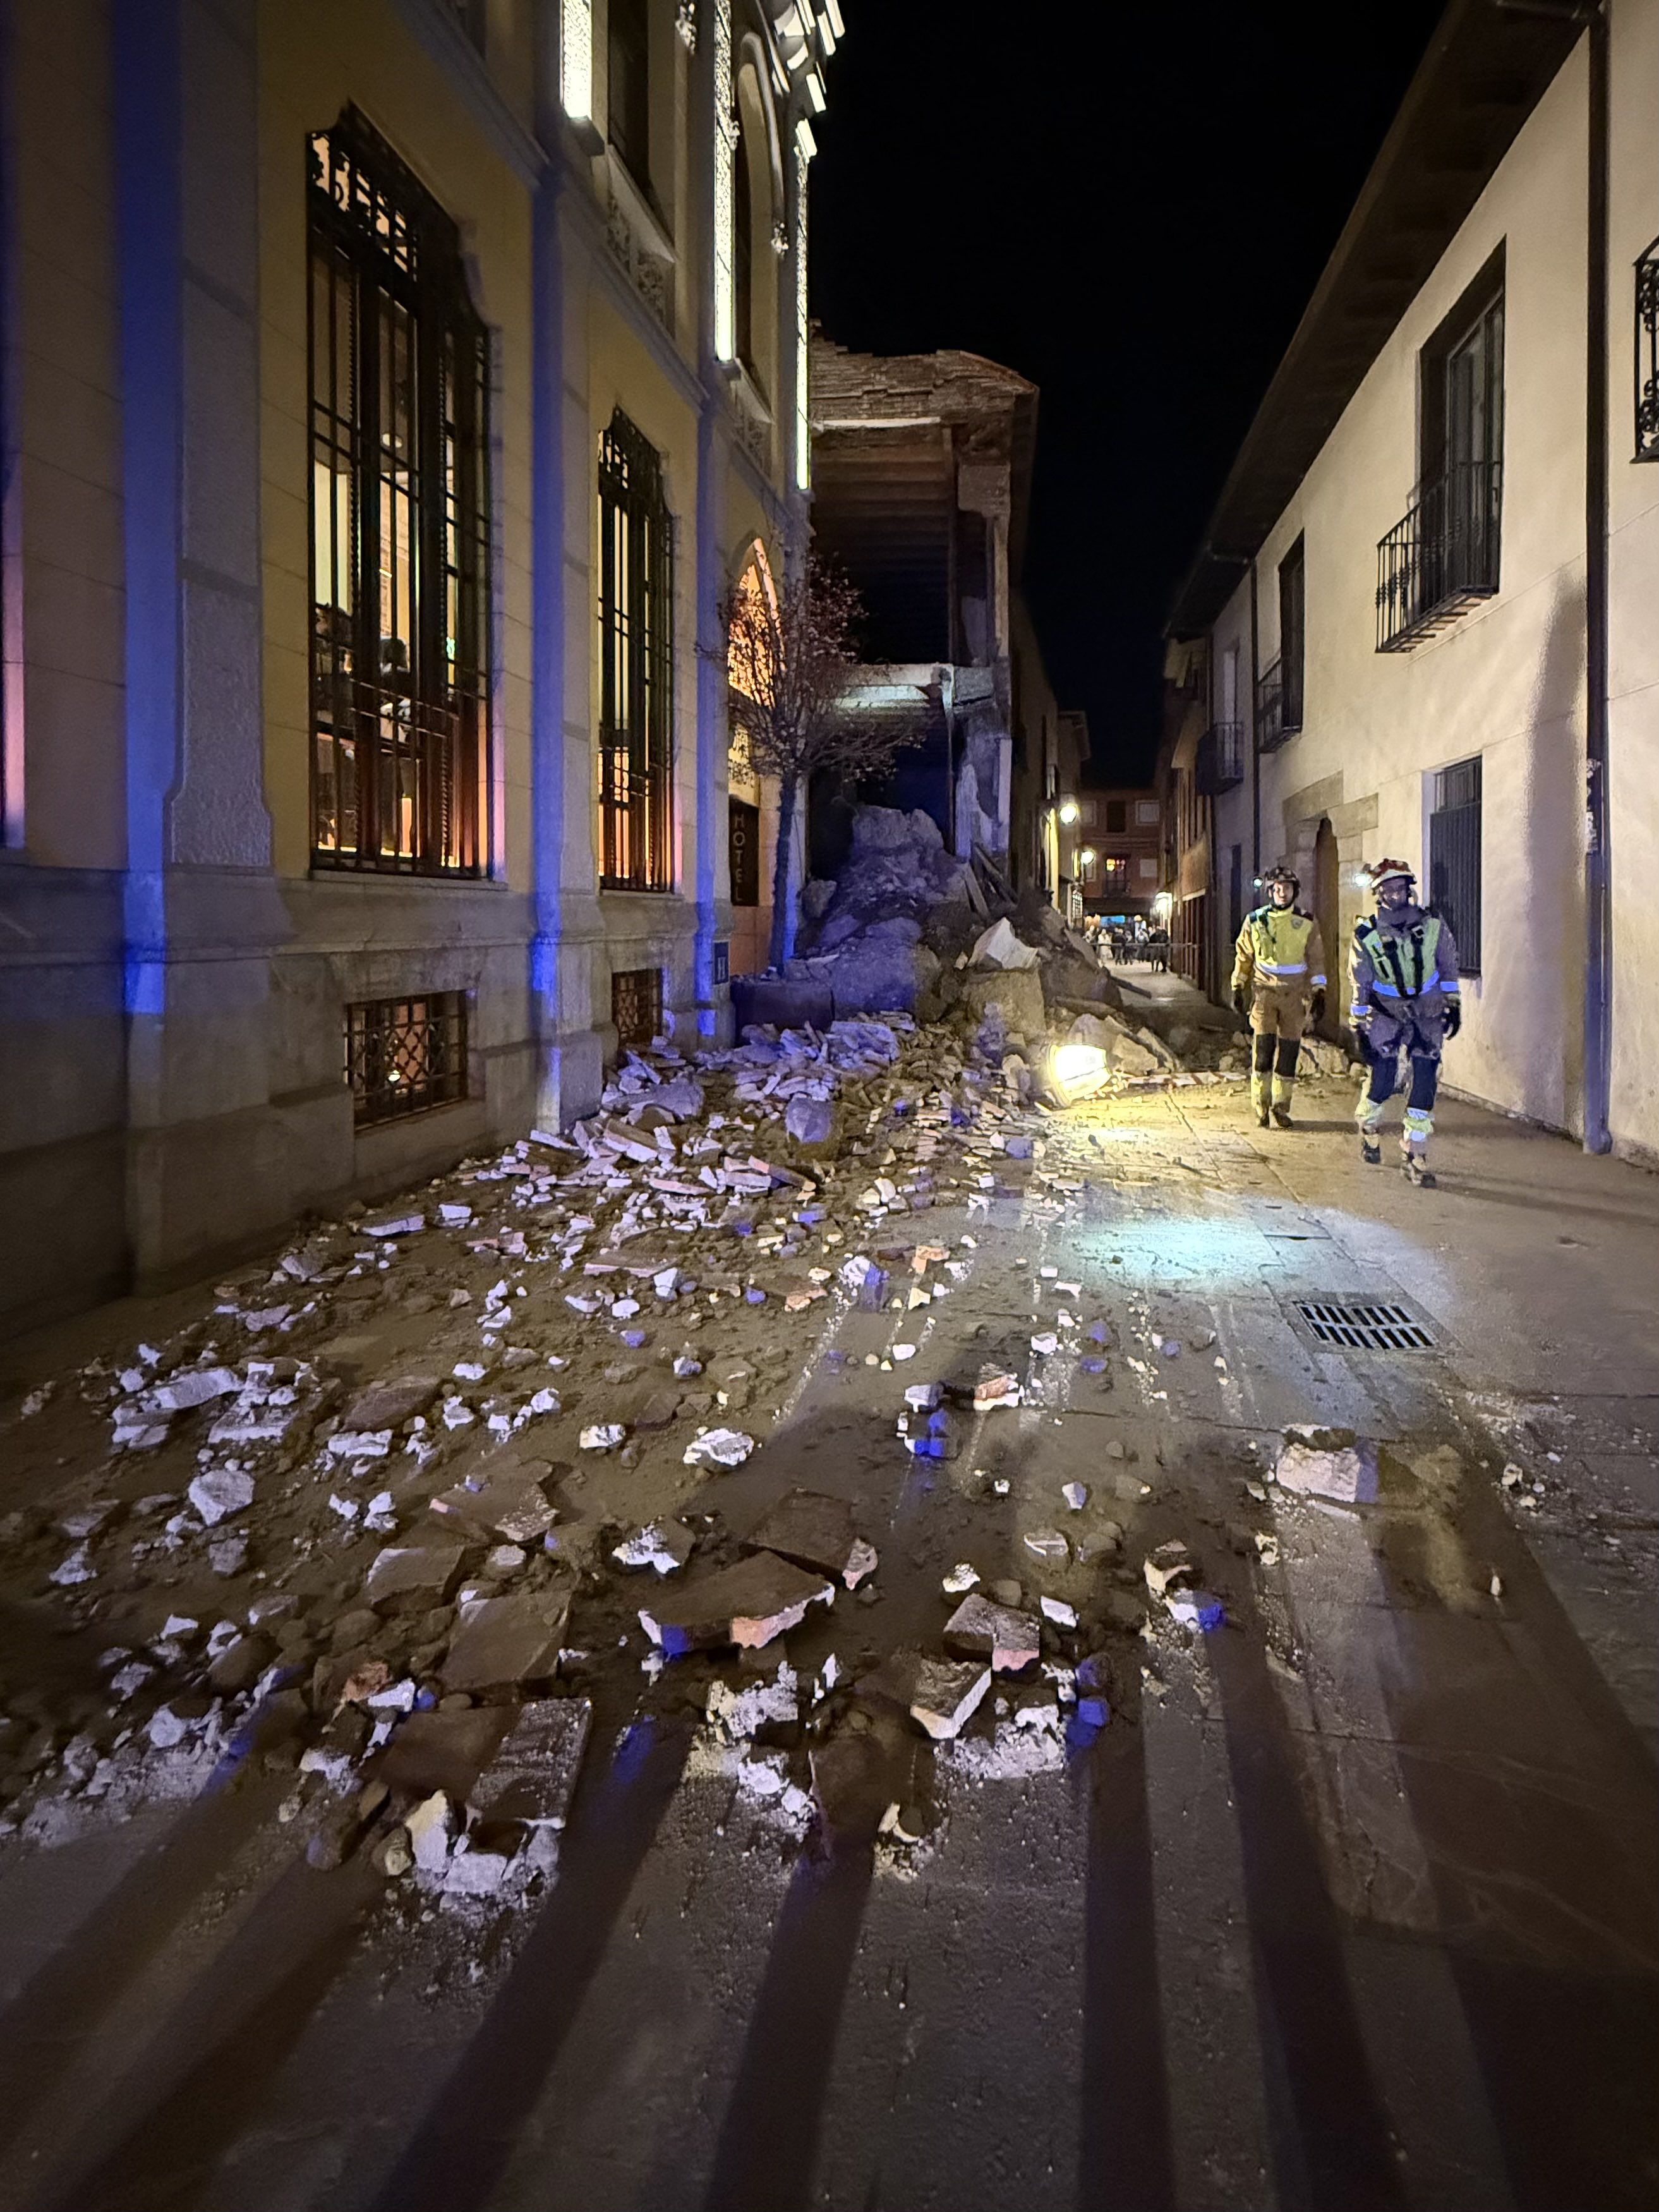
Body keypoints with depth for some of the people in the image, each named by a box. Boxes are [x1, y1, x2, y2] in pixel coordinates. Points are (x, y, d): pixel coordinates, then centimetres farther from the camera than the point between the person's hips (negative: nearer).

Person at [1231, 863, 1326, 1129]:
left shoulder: (1307, 924, 4)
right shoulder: (1255, 921, 4)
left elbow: (1316, 960, 9)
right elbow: (1243, 956, 13)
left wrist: (1319, 992, 4)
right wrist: (1238, 987, 11)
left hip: (1295, 994, 1)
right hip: (1264, 990, -1)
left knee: (1289, 1051, 3)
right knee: (1264, 1048, -10)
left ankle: (1281, 1107, 14)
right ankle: (1261, 1107, -1)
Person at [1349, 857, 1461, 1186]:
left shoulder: (1433, 926, -7)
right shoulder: (1367, 935, -12)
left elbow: (1449, 967, 9)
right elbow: (1359, 987, -6)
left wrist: (1454, 1006, 10)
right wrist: (1359, 1031, -7)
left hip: (1428, 1014, 2)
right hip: (1386, 1013, -2)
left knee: (1426, 1084, -6)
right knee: (1383, 1080, -10)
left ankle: (1414, 1156, 4)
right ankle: (1368, 1128, 24)